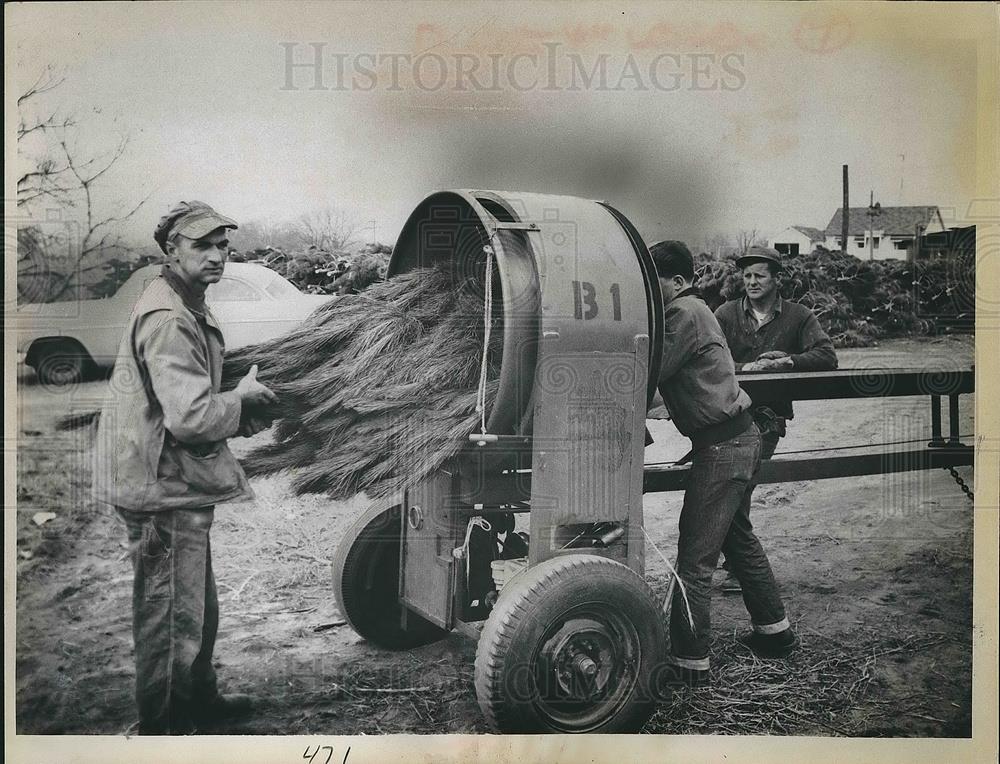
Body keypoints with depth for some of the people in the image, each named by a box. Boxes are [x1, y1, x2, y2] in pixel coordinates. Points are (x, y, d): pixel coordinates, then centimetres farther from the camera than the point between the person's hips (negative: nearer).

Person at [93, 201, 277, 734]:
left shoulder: (187, 311, 14)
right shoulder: (167, 320, -21)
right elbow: (190, 417, -29)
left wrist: (241, 407, 4)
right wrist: (243, 400, -11)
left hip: (180, 487, 11)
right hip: (165, 491, -11)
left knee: (198, 609, 24)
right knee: (172, 620, 3)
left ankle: (199, 700, 42)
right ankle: (164, 728, 18)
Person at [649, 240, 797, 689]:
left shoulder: (685, 313, -16)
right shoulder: (689, 309, 15)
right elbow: (656, 371, 13)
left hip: (722, 446, -11)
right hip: (738, 438, 11)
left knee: (695, 558, -6)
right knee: (738, 539, 23)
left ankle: (689, 664, 2)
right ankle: (775, 632, 37)